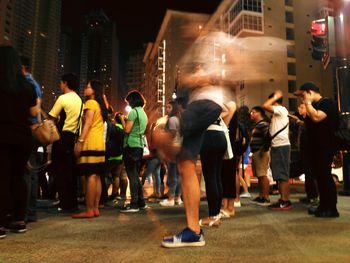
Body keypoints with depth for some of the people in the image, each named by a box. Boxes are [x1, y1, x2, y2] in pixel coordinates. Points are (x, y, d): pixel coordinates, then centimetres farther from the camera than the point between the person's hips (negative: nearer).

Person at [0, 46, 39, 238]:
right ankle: (19, 220, 17)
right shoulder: (27, 86, 5)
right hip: (23, 136, 4)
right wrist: (37, 101, 28)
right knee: (18, 177, 11)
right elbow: (34, 113, 10)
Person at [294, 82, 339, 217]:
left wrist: (308, 103, -15)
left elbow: (316, 118, -26)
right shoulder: (314, 106, 18)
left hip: (325, 147, -9)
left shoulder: (327, 103, -10)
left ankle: (331, 208, -2)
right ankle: (324, 205, 19)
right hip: (315, 146, 9)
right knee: (319, 176, 11)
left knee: (325, 176, -9)